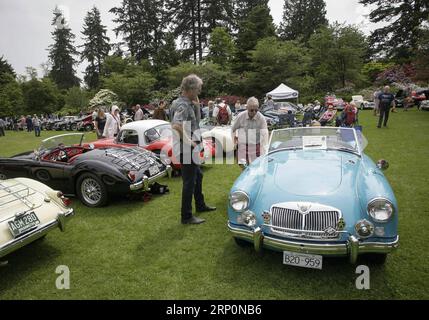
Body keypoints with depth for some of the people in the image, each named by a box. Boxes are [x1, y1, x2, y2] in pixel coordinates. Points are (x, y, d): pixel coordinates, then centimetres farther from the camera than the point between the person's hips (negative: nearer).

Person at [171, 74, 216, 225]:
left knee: (198, 176, 22)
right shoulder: (182, 105, -19)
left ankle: (200, 205, 39)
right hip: (186, 149, -10)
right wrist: (190, 142, -25)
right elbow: (176, 125, -34)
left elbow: (196, 121, 20)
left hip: (192, 149, 10)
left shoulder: (188, 104, 11)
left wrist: (197, 105, 7)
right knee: (189, 181, -3)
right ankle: (187, 216, 9)